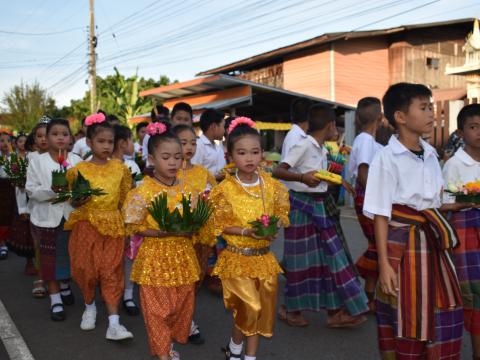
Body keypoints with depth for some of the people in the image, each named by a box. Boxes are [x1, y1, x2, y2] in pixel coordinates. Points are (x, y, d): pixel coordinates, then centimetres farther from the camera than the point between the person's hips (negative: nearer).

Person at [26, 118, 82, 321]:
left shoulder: (76, 160, 1)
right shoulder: (37, 161, -3)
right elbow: (31, 190, -7)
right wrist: (52, 190, -22)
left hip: (71, 215, 2)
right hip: (47, 217, -2)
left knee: (68, 255, 15)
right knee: (50, 258, 5)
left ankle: (64, 286, 39)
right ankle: (55, 298, 16)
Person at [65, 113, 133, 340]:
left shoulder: (120, 168, 2)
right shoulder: (79, 169, -2)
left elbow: (124, 199, 9)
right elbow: (73, 202, 5)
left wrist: (126, 222, 1)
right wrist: (79, 200, -17)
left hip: (112, 226, 1)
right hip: (86, 225, 0)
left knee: (111, 272, -1)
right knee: (86, 269, 6)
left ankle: (114, 324, -1)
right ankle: (90, 306, 35)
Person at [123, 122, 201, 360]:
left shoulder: (187, 189, 1)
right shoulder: (144, 191, -12)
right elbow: (134, 227, -10)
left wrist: (188, 230, -12)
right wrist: (163, 232, -21)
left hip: (183, 255, 5)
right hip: (155, 255, -5)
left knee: (183, 303, 14)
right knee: (157, 306, 4)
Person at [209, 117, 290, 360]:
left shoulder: (271, 185, 0)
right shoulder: (225, 189, -11)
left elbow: (281, 213, 10)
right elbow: (219, 225, -8)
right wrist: (246, 232, -21)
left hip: (264, 257, 4)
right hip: (237, 257, -4)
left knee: (262, 309, 12)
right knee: (248, 309, -6)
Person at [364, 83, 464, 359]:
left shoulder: (430, 154, 7)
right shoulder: (387, 158, -13)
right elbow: (380, 215, -14)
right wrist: (384, 263, -16)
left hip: (432, 240, 7)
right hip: (402, 242, -6)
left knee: (442, 312, 14)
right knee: (402, 315, 5)